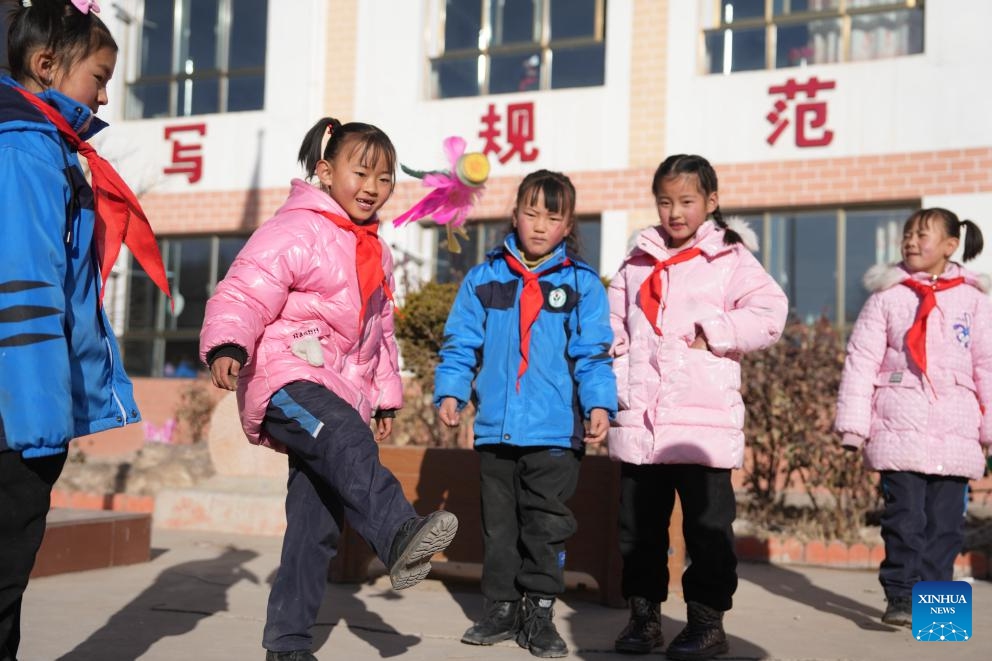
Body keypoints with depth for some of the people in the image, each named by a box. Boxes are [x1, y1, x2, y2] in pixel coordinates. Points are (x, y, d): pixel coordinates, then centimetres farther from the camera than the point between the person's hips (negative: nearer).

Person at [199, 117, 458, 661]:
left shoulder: (374, 250, 20)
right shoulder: (295, 231, -6)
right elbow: (244, 292, -19)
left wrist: (385, 395, 29)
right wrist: (226, 345, -37)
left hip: (342, 393, 8)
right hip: (287, 379, -7)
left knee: (316, 519, 4)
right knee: (346, 442, -38)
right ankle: (399, 535, -59)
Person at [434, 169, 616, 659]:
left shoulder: (582, 284, 2)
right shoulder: (484, 278, 6)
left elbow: (593, 355, -1)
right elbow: (461, 344, 6)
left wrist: (599, 404, -14)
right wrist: (450, 392, -7)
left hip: (555, 430, -2)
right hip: (495, 428, 2)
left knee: (546, 525, 3)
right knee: (499, 523, 12)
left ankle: (539, 613, 16)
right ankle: (501, 609, 24)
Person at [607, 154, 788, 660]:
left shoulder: (730, 258, 0)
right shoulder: (638, 261, 13)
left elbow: (769, 315, -11)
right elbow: (614, 327, 15)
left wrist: (711, 332, -13)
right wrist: (621, 379, 3)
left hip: (704, 423, -4)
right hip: (639, 422, 5)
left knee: (707, 525, 3)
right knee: (638, 524, 11)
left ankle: (707, 620, 14)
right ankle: (643, 614, 23)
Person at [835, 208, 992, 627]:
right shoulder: (887, 296, 3)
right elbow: (861, 360, 1)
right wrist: (853, 422, -3)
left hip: (955, 433, 1)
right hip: (899, 429, -1)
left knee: (945, 522, 5)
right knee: (904, 517, -4)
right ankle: (900, 596, 5)